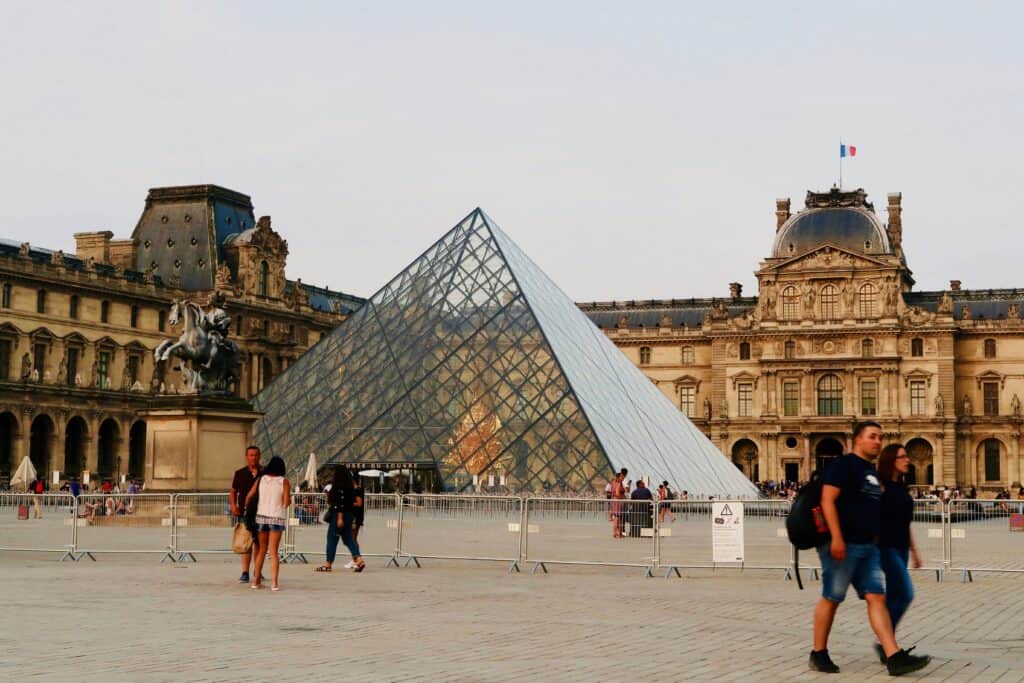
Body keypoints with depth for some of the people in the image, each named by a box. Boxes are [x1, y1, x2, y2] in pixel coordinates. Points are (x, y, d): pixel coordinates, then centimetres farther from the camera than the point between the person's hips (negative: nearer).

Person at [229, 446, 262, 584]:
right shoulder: (240, 473, 6)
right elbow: (233, 492, 12)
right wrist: (233, 505, -5)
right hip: (244, 512, -1)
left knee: (258, 542, 10)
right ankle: (245, 573, -9)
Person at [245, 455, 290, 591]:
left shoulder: (261, 479, 2)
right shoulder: (284, 481, -6)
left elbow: (249, 496, 4)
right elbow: (287, 502, -13)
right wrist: (289, 499, 10)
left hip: (261, 516, 3)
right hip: (277, 518, -3)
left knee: (262, 550, 16)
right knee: (273, 552, -1)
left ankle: (256, 581, 15)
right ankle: (274, 583, -9)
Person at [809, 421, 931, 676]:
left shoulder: (872, 472, 19)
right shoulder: (844, 464, -8)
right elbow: (828, 500, -17)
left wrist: (875, 541, 23)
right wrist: (836, 537, -25)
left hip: (867, 547, 8)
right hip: (842, 545, -8)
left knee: (877, 598, -1)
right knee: (831, 598, 0)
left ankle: (894, 657, -8)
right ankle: (818, 654, 11)